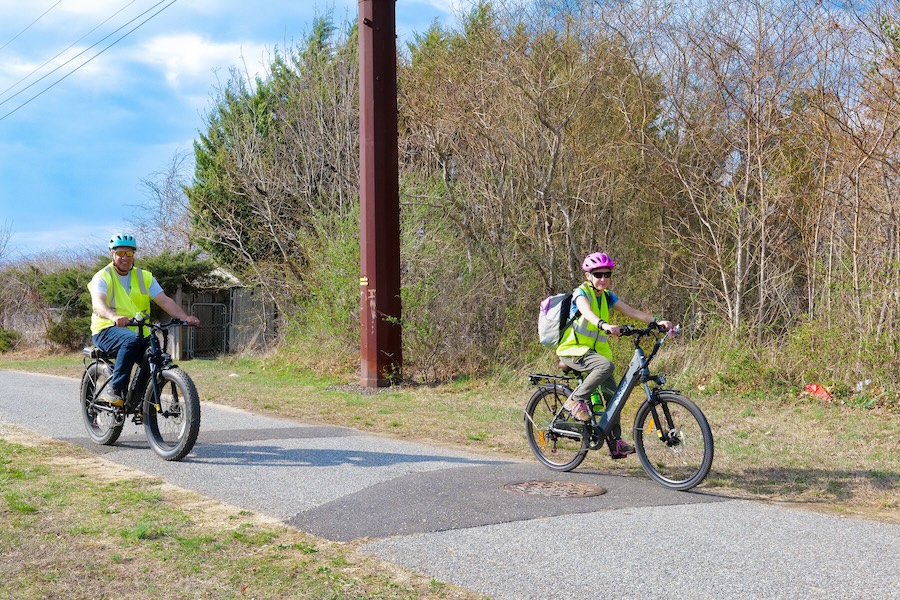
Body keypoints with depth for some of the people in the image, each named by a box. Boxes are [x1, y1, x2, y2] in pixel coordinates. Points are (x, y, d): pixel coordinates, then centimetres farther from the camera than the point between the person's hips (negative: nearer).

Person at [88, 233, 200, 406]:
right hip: (108, 330, -4)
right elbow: (98, 304, -23)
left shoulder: (144, 277, 10)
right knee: (132, 341, -36)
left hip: (138, 331, 4)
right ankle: (114, 390, -28)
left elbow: (165, 301, -1)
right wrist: (114, 317, -46)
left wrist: (185, 317, -20)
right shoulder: (102, 277, -3)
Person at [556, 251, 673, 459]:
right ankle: (576, 400, -20)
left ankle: (615, 442, 9)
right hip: (573, 350, -7)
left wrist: (657, 321, -16)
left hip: (596, 351, 7)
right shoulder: (581, 293, -10)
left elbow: (631, 311, -1)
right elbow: (587, 312, -32)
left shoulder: (607, 296, 9)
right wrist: (604, 325, -53)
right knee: (606, 365, -34)